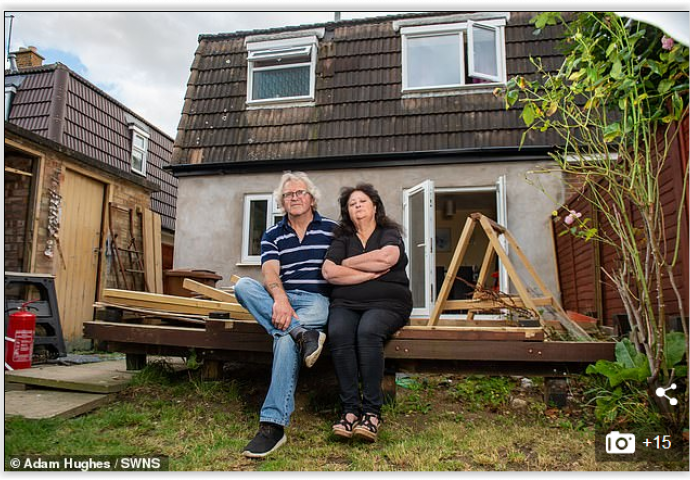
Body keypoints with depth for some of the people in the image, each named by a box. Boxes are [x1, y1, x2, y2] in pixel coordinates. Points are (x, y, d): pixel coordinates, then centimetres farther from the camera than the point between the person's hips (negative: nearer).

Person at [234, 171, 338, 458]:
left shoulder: (332, 229, 11)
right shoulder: (272, 236, 14)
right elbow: (270, 273, -4)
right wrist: (280, 299, -25)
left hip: (318, 300, -3)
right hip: (281, 299, 4)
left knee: (285, 339, -34)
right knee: (243, 285, -25)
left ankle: (273, 425, -32)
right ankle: (303, 335, -40)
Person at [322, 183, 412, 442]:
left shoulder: (390, 233, 13)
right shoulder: (342, 239, 18)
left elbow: (388, 257, -11)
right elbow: (329, 272, 1)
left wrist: (348, 263, 0)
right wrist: (370, 273, -4)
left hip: (386, 303, -2)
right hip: (346, 304, 2)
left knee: (368, 332, -34)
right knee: (337, 334, -31)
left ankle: (372, 412, -28)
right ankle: (350, 409, -27)